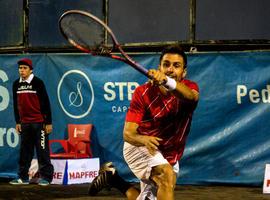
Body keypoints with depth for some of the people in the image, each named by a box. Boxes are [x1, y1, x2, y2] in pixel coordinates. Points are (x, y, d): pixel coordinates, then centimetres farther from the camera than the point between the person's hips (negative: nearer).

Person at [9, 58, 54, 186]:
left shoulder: (37, 82, -7)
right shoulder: (16, 84, 9)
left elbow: (45, 103, -7)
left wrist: (48, 122, -9)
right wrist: (17, 122, 13)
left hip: (39, 122, -5)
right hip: (24, 123, 5)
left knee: (42, 150, -3)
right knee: (25, 151, 8)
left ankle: (45, 177, 1)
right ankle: (23, 177, 12)